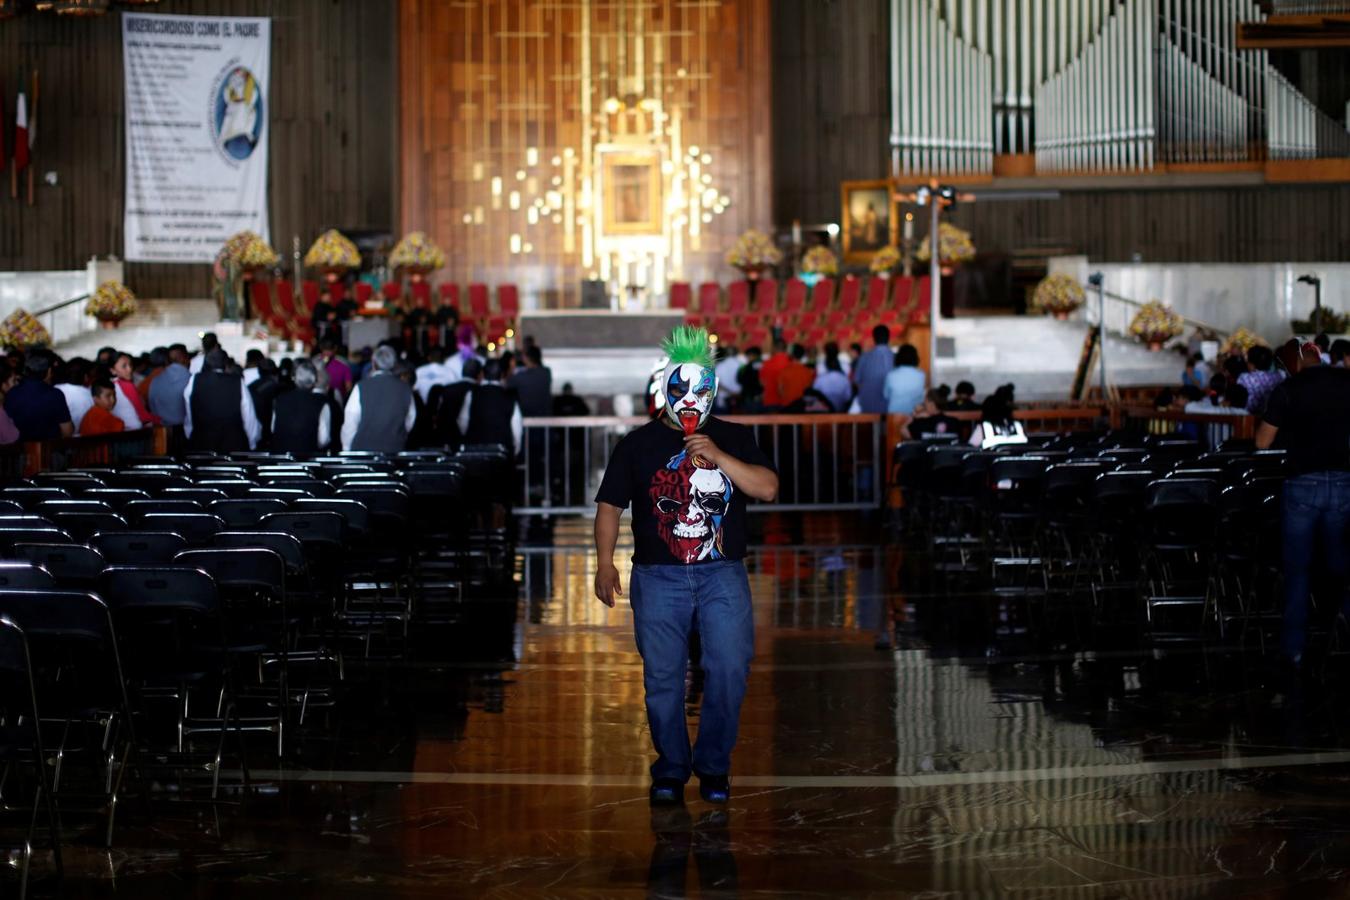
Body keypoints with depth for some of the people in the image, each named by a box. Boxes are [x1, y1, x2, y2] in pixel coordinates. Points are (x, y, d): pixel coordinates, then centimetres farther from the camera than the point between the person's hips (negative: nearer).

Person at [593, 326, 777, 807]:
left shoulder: (735, 439, 11)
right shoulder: (638, 443, 9)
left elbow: (767, 488, -2)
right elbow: (609, 504, 7)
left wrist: (718, 457, -12)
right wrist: (605, 562, -6)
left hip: (723, 574, 0)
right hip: (658, 576, 0)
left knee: (730, 671, -9)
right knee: (662, 677, 0)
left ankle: (713, 765, 8)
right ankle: (670, 769, 15)